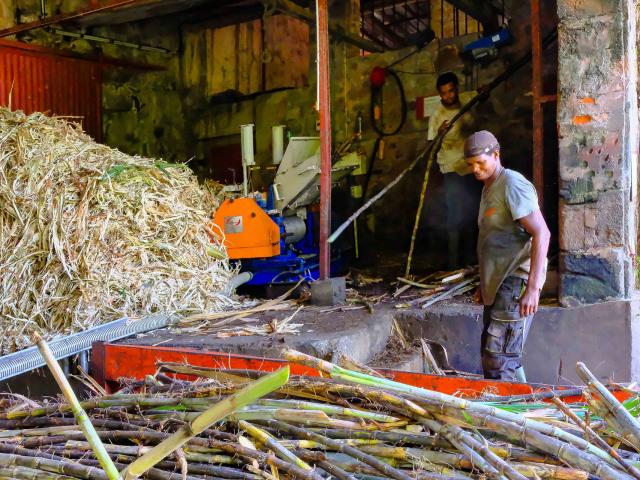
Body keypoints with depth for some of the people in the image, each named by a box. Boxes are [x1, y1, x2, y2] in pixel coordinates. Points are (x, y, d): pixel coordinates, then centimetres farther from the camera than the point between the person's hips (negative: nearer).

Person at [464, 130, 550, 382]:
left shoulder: (513, 185, -12)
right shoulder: (488, 189, 19)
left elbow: (541, 234, -21)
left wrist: (533, 287, -26)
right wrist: (484, 283, 26)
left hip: (516, 280, -10)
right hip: (497, 284, 10)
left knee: (499, 359, -13)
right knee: (490, 354, 13)